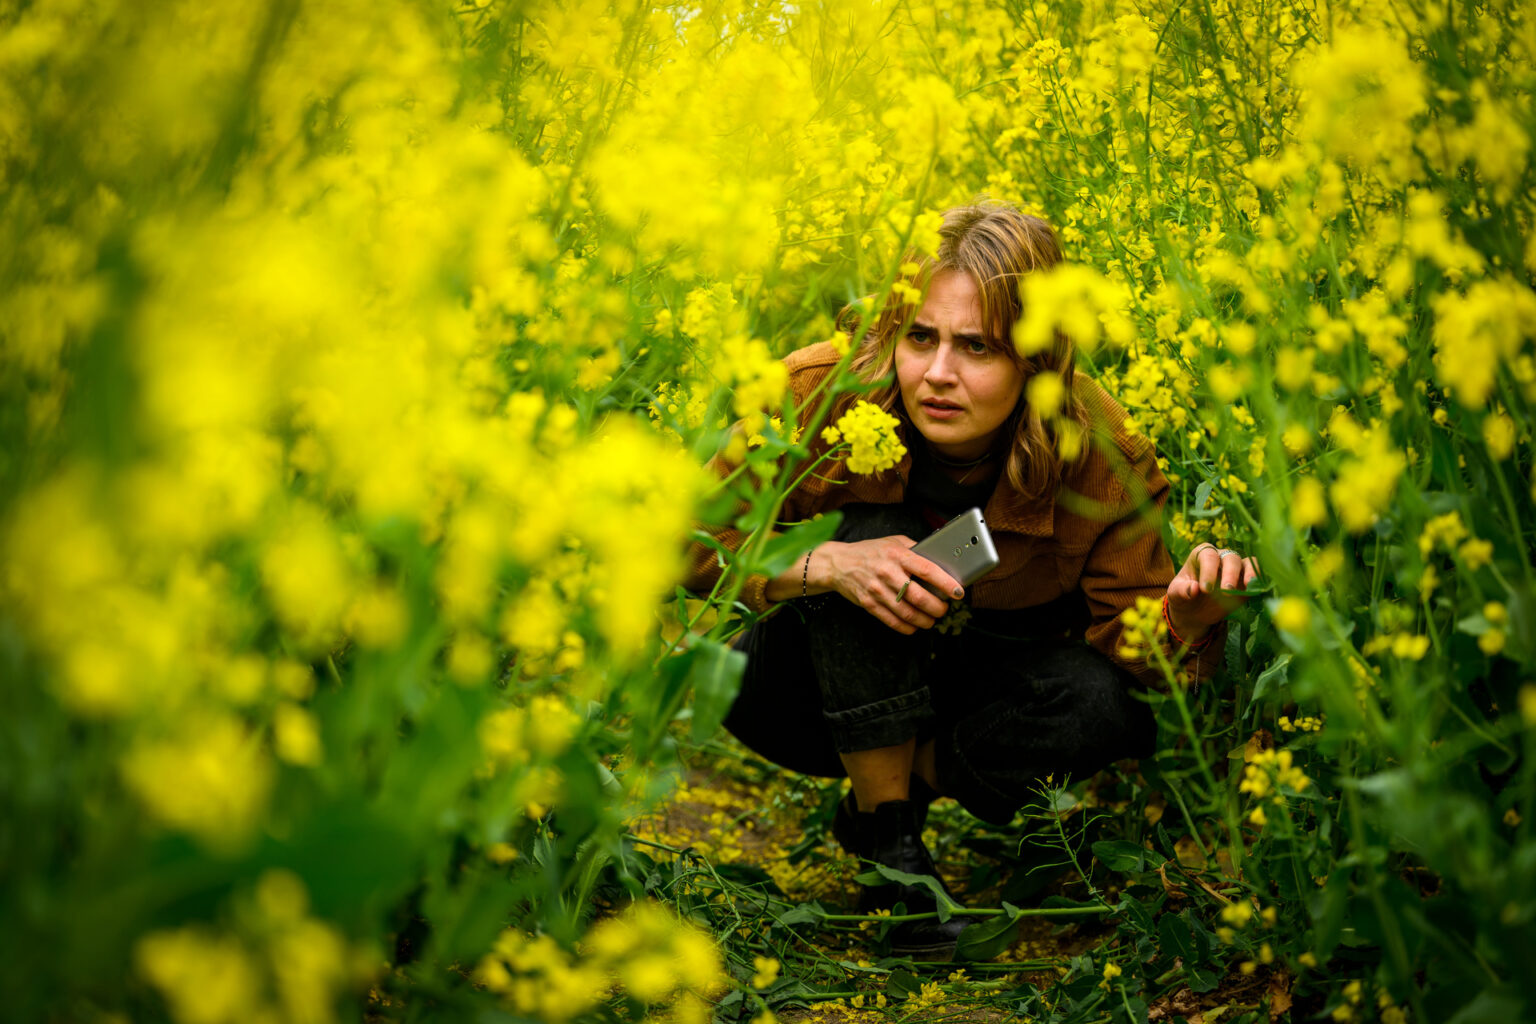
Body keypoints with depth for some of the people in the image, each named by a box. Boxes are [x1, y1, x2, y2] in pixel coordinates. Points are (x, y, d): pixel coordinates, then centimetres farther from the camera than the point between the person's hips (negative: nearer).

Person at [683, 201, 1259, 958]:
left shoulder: (1101, 458, -23)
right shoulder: (824, 396, -26)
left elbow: (1130, 641, -19)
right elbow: (695, 547, -20)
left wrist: (1187, 617, -42)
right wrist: (824, 565, -38)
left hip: (986, 689, 1)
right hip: (828, 692, 0)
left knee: (1105, 705, -30)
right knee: (870, 534, -31)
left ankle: (916, 779, -4)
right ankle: (885, 836, -18)